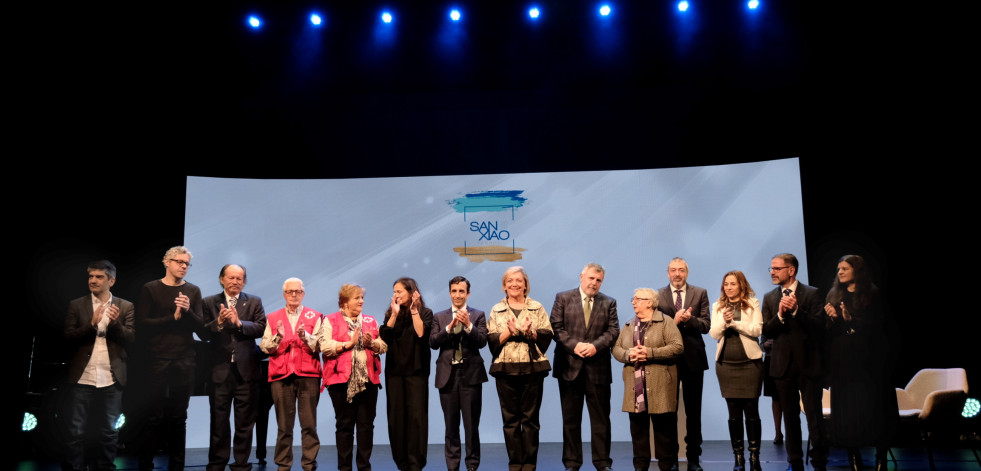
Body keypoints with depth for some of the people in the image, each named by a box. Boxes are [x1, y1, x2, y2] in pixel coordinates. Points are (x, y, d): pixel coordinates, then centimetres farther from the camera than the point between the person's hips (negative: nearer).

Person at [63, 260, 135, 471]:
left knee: (109, 432, 8)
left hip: (111, 380, 0)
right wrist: (92, 324, -18)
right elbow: (68, 338, -3)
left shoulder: (126, 307, 6)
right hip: (82, 378, 0)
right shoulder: (76, 305, 6)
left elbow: (131, 339, -1)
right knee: (76, 431, 4)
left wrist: (115, 323, -18)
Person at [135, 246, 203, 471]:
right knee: (154, 416, -1)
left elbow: (198, 325, 4)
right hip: (158, 359, -2)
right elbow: (142, 324, -5)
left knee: (178, 417, 6)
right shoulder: (150, 289, 3)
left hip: (184, 361, 2)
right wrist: (173, 318, -11)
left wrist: (187, 311, -14)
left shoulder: (193, 291, 10)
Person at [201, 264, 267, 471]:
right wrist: (219, 322, -19)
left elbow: (261, 328, -5)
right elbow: (203, 332, -2)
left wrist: (239, 323, -19)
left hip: (246, 369, 0)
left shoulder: (254, 302, 8)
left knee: (245, 421, 6)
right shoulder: (209, 303, 8)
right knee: (218, 420, 7)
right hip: (220, 369, 0)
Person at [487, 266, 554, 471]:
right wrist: (509, 332, -14)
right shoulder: (496, 310, 10)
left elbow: (547, 336, 3)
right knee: (510, 418, 4)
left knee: (530, 417, 2)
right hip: (505, 368, 1)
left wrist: (530, 332, -14)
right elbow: (492, 341, 2)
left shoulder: (537, 308, 9)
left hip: (533, 368, -1)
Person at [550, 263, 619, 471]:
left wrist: (595, 345, -15)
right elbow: (556, 327, -3)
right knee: (570, 418, 6)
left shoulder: (609, 303, 9)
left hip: (598, 368, 1)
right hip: (569, 366, -1)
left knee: (600, 418, 5)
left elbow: (613, 330, 1)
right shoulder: (563, 298, 4)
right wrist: (574, 345, -15)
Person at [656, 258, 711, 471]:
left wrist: (690, 319, -21)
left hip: (693, 359, 0)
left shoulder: (700, 293, 4)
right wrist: (674, 321, -19)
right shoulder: (657, 296, 3)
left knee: (693, 411, 7)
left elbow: (705, 325, -3)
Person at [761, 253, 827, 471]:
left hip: (808, 363, -3)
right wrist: (780, 314, -16)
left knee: (814, 416, -1)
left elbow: (819, 327, -11)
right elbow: (766, 331, 0)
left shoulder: (811, 294, -3)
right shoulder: (769, 298, 7)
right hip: (783, 365, 3)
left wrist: (796, 310, -21)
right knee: (790, 418, 11)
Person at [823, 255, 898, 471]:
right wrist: (832, 319, -13)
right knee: (846, 407, 2)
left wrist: (850, 319, -18)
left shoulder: (872, 295, 0)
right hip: (843, 360, 3)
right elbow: (828, 331, 7)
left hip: (867, 359, -3)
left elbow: (874, 326, -7)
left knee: (872, 404, -1)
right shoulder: (834, 295, 9)